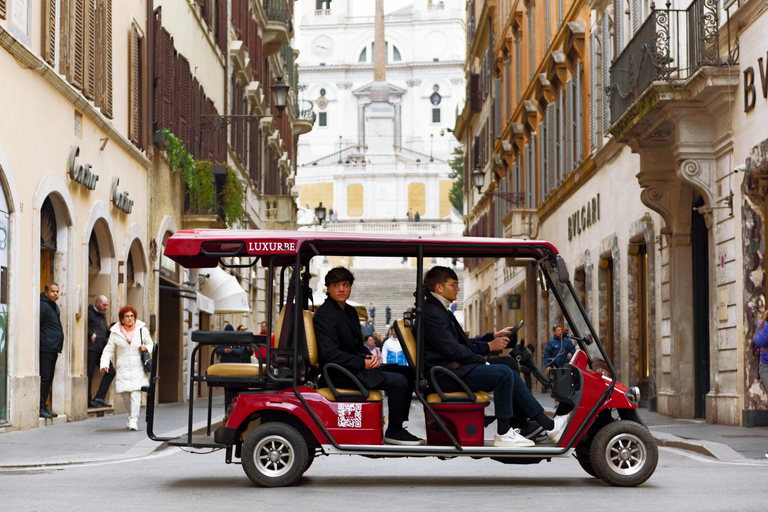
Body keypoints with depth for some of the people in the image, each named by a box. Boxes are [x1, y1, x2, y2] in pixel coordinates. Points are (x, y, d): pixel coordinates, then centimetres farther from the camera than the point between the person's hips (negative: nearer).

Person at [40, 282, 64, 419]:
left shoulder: (55, 306, 21)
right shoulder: (43, 305, -9)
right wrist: (42, 342, -19)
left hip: (53, 349, 10)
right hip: (46, 349, -10)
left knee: (49, 379, 11)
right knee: (44, 378, -9)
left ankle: (44, 407, 15)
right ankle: (41, 408, -7)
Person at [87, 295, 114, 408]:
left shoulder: (103, 316, 25)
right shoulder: (90, 313, -1)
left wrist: (109, 331, 11)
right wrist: (91, 334, -17)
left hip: (101, 350, 8)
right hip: (92, 348, -8)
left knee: (110, 371, 1)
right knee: (89, 374, -6)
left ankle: (99, 398, 2)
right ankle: (88, 400, 0)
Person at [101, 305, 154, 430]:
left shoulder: (142, 330, 8)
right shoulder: (115, 333, 6)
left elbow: (151, 345, 19)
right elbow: (108, 351, 8)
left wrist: (146, 348, -5)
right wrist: (104, 365, -7)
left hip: (138, 369, -1)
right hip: (122, 369, 1)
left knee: (136, 394, -14)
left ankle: (133, 420, -12)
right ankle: (132, 416, 25)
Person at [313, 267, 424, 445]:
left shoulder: (350, 311, 16)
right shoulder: (324, 314, -14)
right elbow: (329, 354, -23)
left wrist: (371, 357, -1)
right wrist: (363, 363, -20)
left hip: (355, 366, 10)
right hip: (339, 373, -10)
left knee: (406, 373, 8)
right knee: (398, 382, -20)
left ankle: (397, 426, 8)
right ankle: (393, 432, -7)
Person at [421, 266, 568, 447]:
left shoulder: (440, 310, 21)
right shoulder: (431, 313, -15)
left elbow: (464, 343, 21)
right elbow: (452, 350, -21)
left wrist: (493, 337, 10)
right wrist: (488, 347, -11)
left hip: (457, 367, 11)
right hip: (448, 377, -11)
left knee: (508, 363, 6)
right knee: (503, 374, -23)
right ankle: (503, 434, -15)